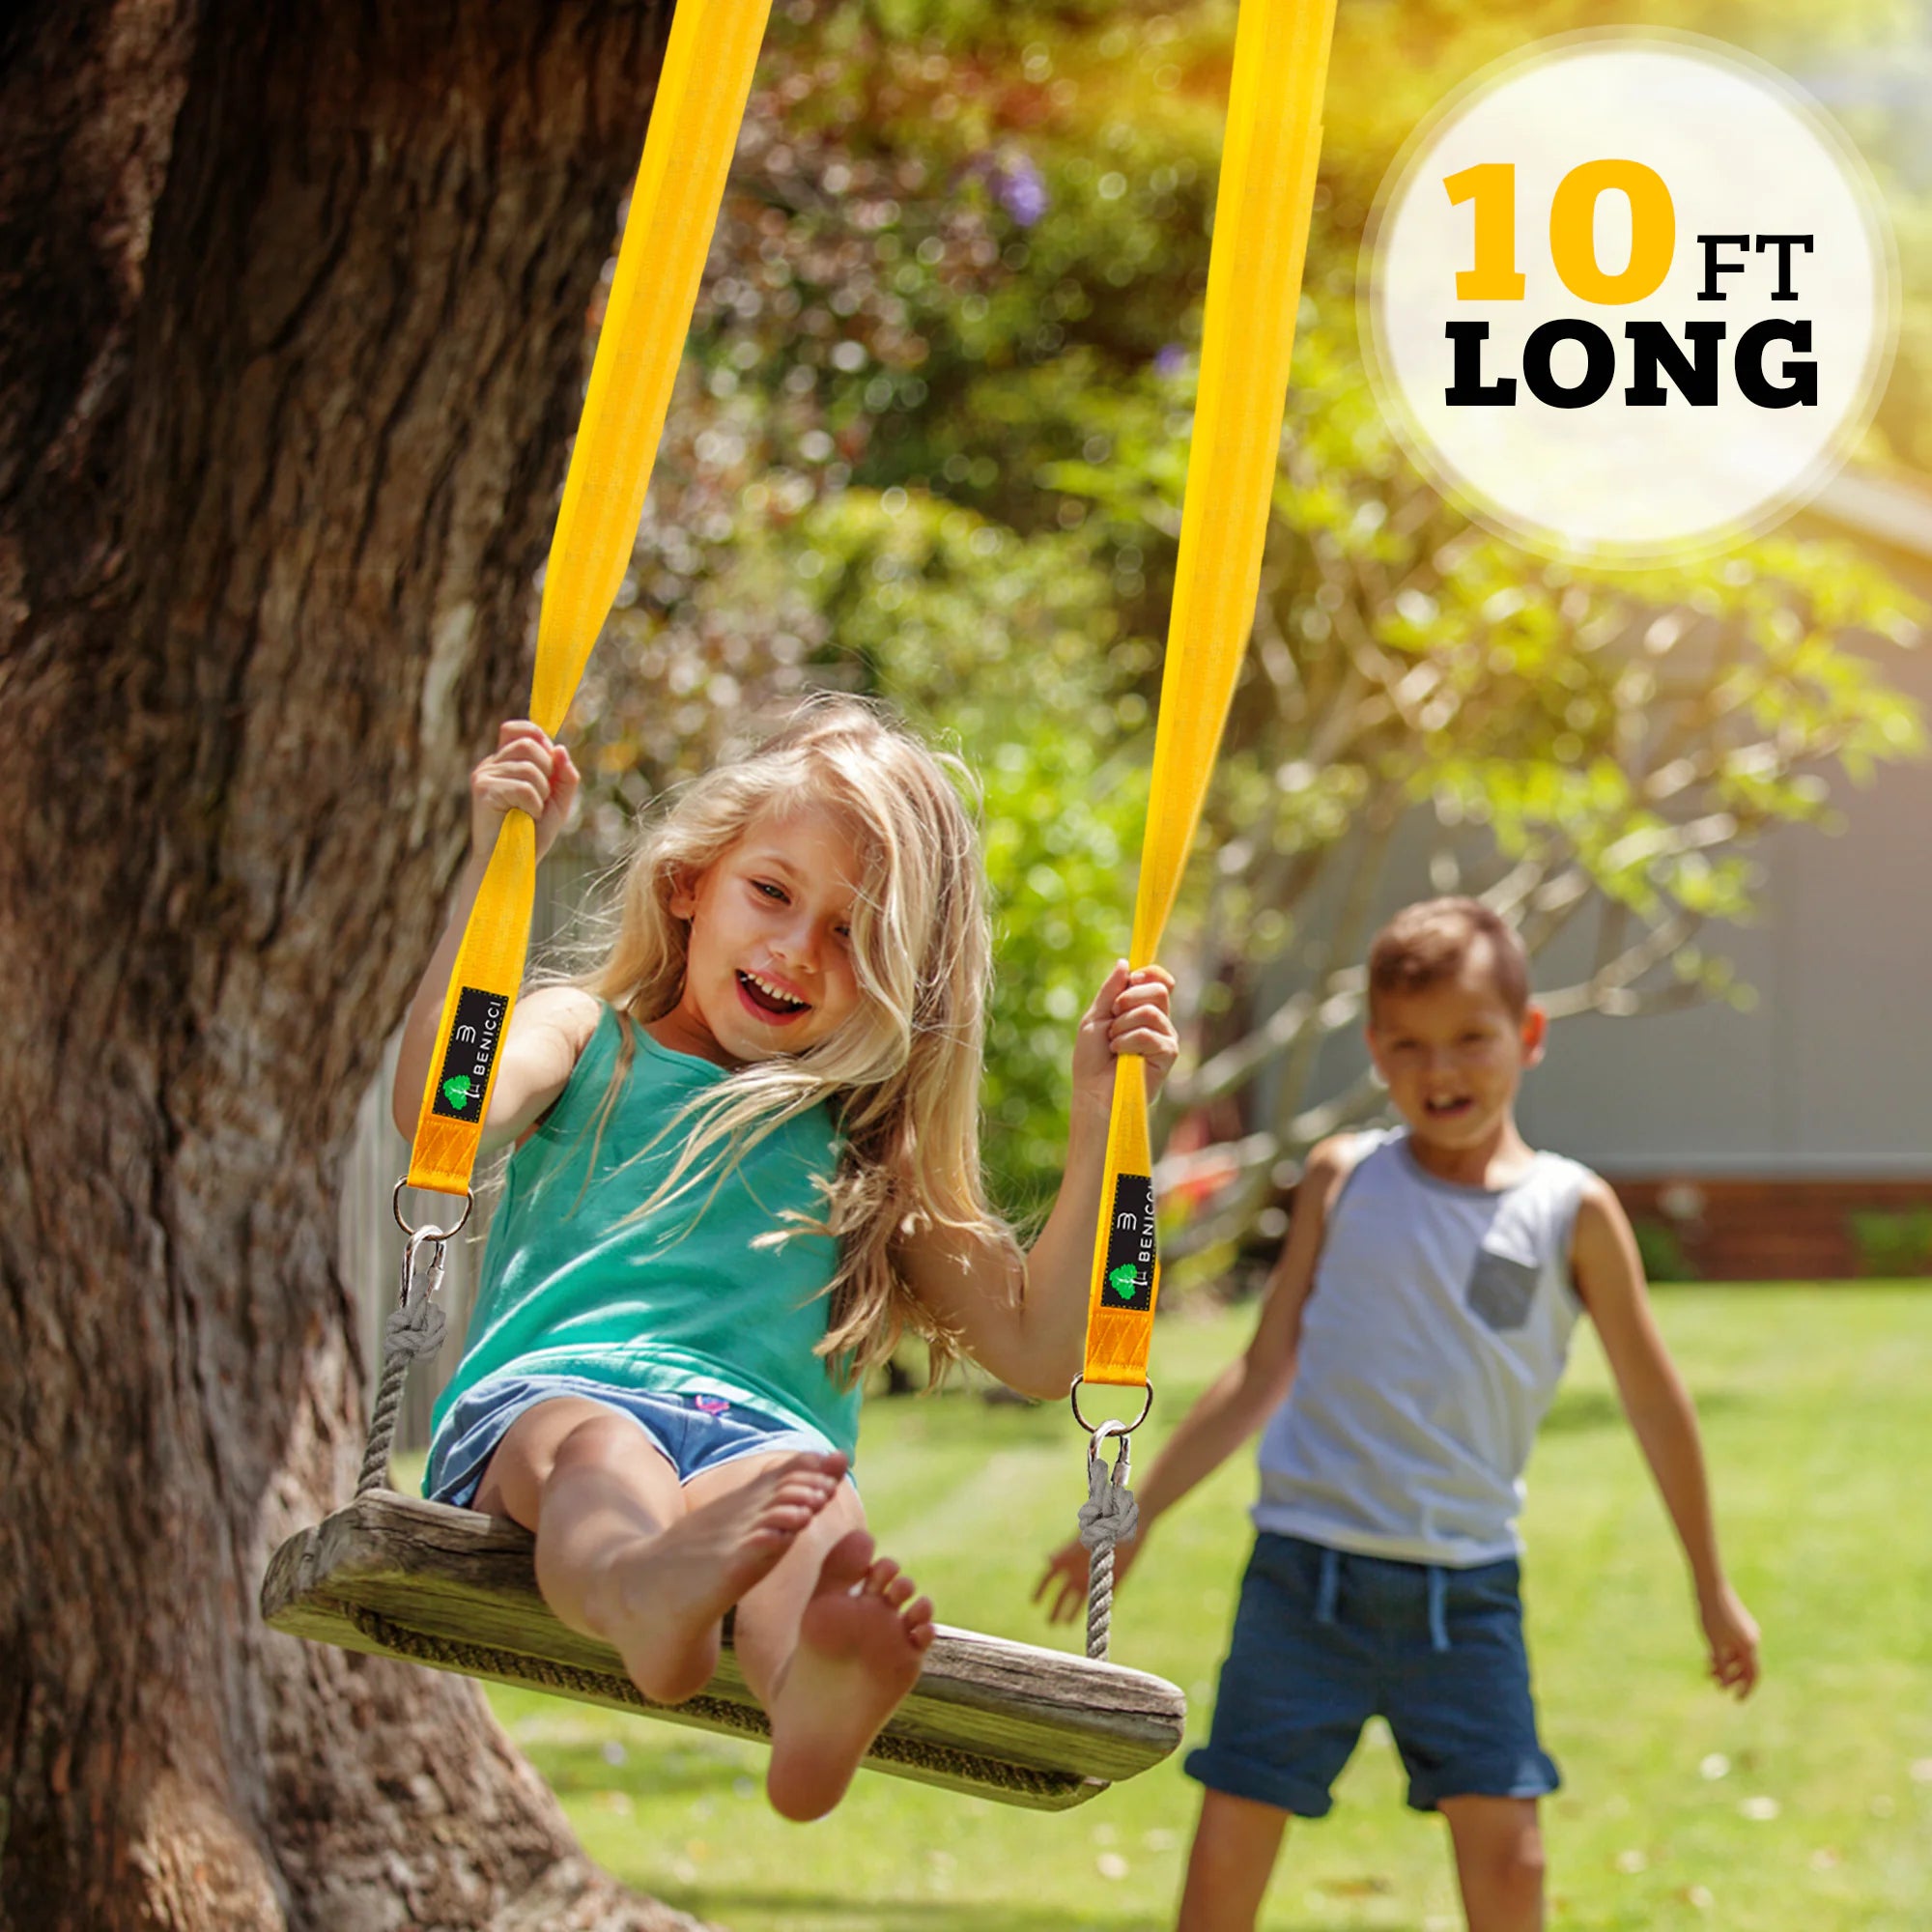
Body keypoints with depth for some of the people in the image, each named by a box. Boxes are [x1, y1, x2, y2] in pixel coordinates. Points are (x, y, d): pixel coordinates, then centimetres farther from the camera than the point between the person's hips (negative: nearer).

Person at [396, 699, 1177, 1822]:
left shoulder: (872, 1152, 30)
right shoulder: (586, 1042, 24)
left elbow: (1039, 1350, 22)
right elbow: (440, 1108, 0)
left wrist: (1101, 1114, 16)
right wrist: (498, 866, -3)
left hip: (765, 1433, 1)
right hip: (547, 1395, -1)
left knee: (805, 1486, -37)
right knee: (598, 1453, -39)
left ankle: (820, 1692, -72)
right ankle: (646, 1599, -76)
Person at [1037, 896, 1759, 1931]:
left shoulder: (1572, 1211, 0)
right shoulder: (1342, 1179, 4)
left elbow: (1653, 1398, 9)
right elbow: (1264, 1373, 12)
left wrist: (1712, 1585, 14)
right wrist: (1135, 1518, 12)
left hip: (1465, 1590, -1)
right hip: (1305, 1571, 1)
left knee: (1506, 1847, -5)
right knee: (1232, 1834, 0)